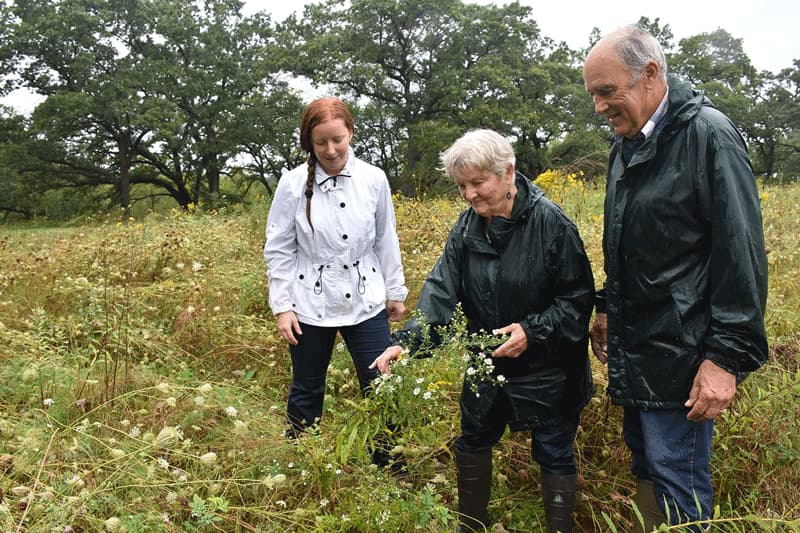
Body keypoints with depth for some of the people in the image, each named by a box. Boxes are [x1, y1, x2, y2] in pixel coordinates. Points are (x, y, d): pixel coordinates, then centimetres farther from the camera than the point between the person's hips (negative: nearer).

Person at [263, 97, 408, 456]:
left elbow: (386, 241, 6)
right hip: (311, 307, -1)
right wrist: (282, 307, -6)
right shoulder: (293, 184, -8)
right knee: (307, 393, 14)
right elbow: (278, 251, -2)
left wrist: (395, 291, 11)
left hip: (366, 303, 1)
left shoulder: (374, 179, -4)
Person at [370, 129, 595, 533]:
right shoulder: (466, 227, -5)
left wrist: (533, 330, -25)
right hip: (487, 363, 5)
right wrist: (407, 340, -28)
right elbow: (440, 289, -14)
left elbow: (578, 298, -14)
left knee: (553, 453, 9)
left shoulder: (550, 222, -19)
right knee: (472, 444, 19)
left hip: (546, 368, -5)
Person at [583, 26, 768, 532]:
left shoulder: (708, 135, -14)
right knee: (645, 460, 17)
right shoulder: (628, 145, 12)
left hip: (680, 350, -8)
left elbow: (742, 255, -19)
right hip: (634, 342, 8)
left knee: (676, 474, -2)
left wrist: (728, 356, -21)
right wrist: (608, 308, 23)